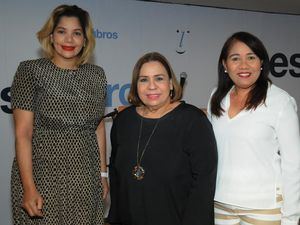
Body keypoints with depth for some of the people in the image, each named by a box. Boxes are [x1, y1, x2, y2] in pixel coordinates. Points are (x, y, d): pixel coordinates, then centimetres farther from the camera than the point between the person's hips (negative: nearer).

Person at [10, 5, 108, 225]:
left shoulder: (96, 75, 5)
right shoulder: (31, 71, -7)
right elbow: (23, 133, -10)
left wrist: (103, 173, 10)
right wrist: (28, 187, -15)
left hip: (86, 180, 4)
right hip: (43, 178, -3)